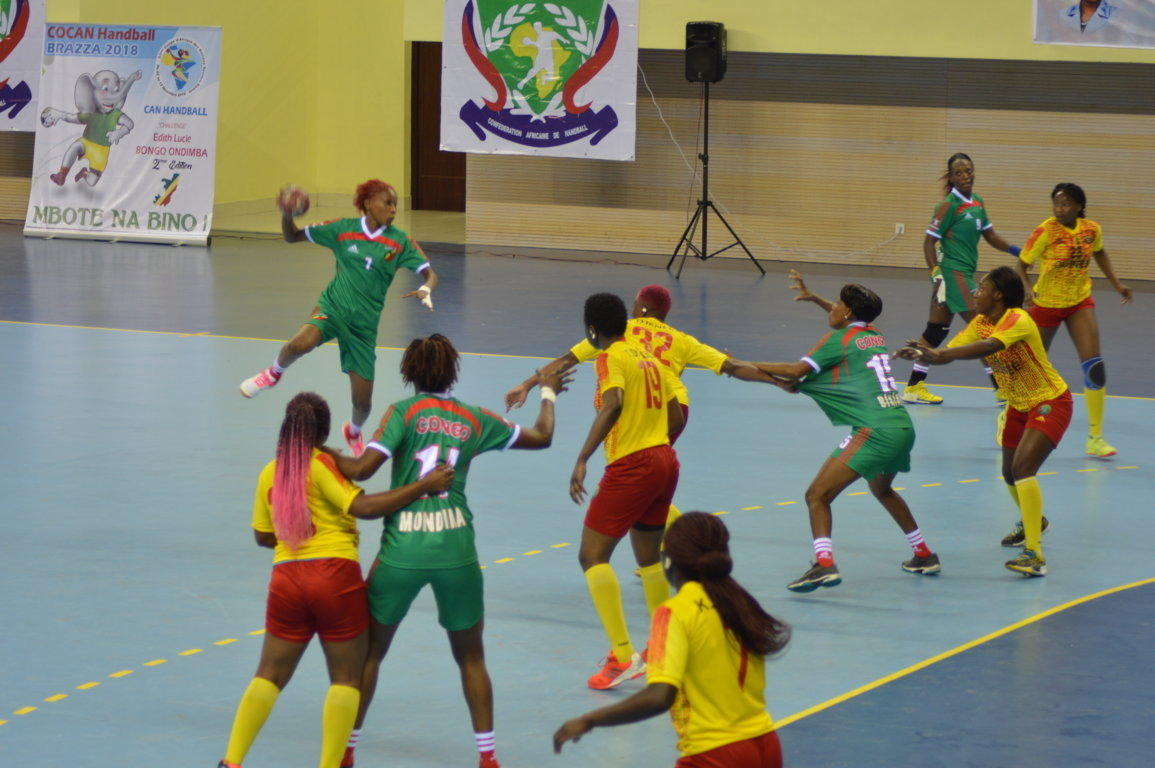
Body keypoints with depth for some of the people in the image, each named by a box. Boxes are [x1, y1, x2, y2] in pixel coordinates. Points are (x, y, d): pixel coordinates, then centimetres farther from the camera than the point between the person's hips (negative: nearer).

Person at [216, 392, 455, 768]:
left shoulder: (270, 473, 8)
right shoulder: (323, 464, -7)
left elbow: (262, 535, 16)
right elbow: (363, 506, -18)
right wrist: (424, 485, -18)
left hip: (286, 578, 4)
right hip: (336, 575, -4)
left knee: (269, 676, 14)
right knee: (345, 679, 7)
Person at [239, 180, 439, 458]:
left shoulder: (400, 241, -2)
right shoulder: (342, 229, -2)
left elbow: (431, 274, -5)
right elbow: (292, 236, 5)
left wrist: (425, 289, -28)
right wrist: (286, 214, -16)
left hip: (364, 324, 1)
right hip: (332, 307, -1)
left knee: (363, 403, 2)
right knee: (302, 343, -37)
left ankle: (353, 431, 40)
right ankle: (273, 373, -2)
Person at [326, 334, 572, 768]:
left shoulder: (403, 412, -3)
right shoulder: (474, 419, 7)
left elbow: (362, 469, -13)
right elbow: (542, 437, 20)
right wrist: (548, 393, 38)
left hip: (402, 550, -2)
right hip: (456, 550, 2)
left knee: (369, 651, 15)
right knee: (471, 658, 17)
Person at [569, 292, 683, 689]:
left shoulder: (611, 358, -8)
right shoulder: (649, 358, 15)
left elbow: (613, 404, -26)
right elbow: (676, 418, 18)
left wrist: (582, 459, -31)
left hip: (630, 466, -8)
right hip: (665, 460, 8)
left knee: (592, 556, -7)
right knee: (649, 557, 23)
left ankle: (623, 655, -17)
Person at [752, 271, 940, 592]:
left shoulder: (838, 340, -1)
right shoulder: (874, 335, 19)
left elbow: (797, 370, -9)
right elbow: (851, 320, 43)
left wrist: (748, 366, 0)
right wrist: (813, 297, 45)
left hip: (875, 430, -8)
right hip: (902, 425, 8)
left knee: (817, 495, -10)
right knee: (882, 489, 35)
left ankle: (824, 563, -31)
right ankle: (925, 555, 42)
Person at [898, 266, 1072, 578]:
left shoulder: (1018, 320, -27)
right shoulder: (981, 323, -3)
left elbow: (989, 347, -45)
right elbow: (950, 352, -12)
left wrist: (938, 354, -56)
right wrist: (922, 355, -35)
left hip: (1050, 402, -9)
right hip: (1019, 405, 9)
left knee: (1022, 466, -25)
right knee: (1010, 473, 20)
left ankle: (1035, 554, -27)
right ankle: (1032, 522, 52)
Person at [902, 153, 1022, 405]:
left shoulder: (977, 203, 11)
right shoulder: (949, 205, -12)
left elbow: (990, 235, 17)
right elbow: (929, 241, -11)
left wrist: (1016, 250, 4)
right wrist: (936, 274, -18)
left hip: (965, 273, 8)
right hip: (953, 273, -8)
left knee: (937, 331, 11)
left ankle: (914, 387, 15)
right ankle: (1000, 387, -2)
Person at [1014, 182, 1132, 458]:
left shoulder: (1092, 229, -7)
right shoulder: (1045, 231, -19)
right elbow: (1021, 265, -15)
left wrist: (1116, 284, 9)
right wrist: (1028, 290, -34)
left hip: (1080, 302, 3)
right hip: (1046, 303, -3)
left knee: (1093, 365, -11)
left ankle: (1095, 437, -4)